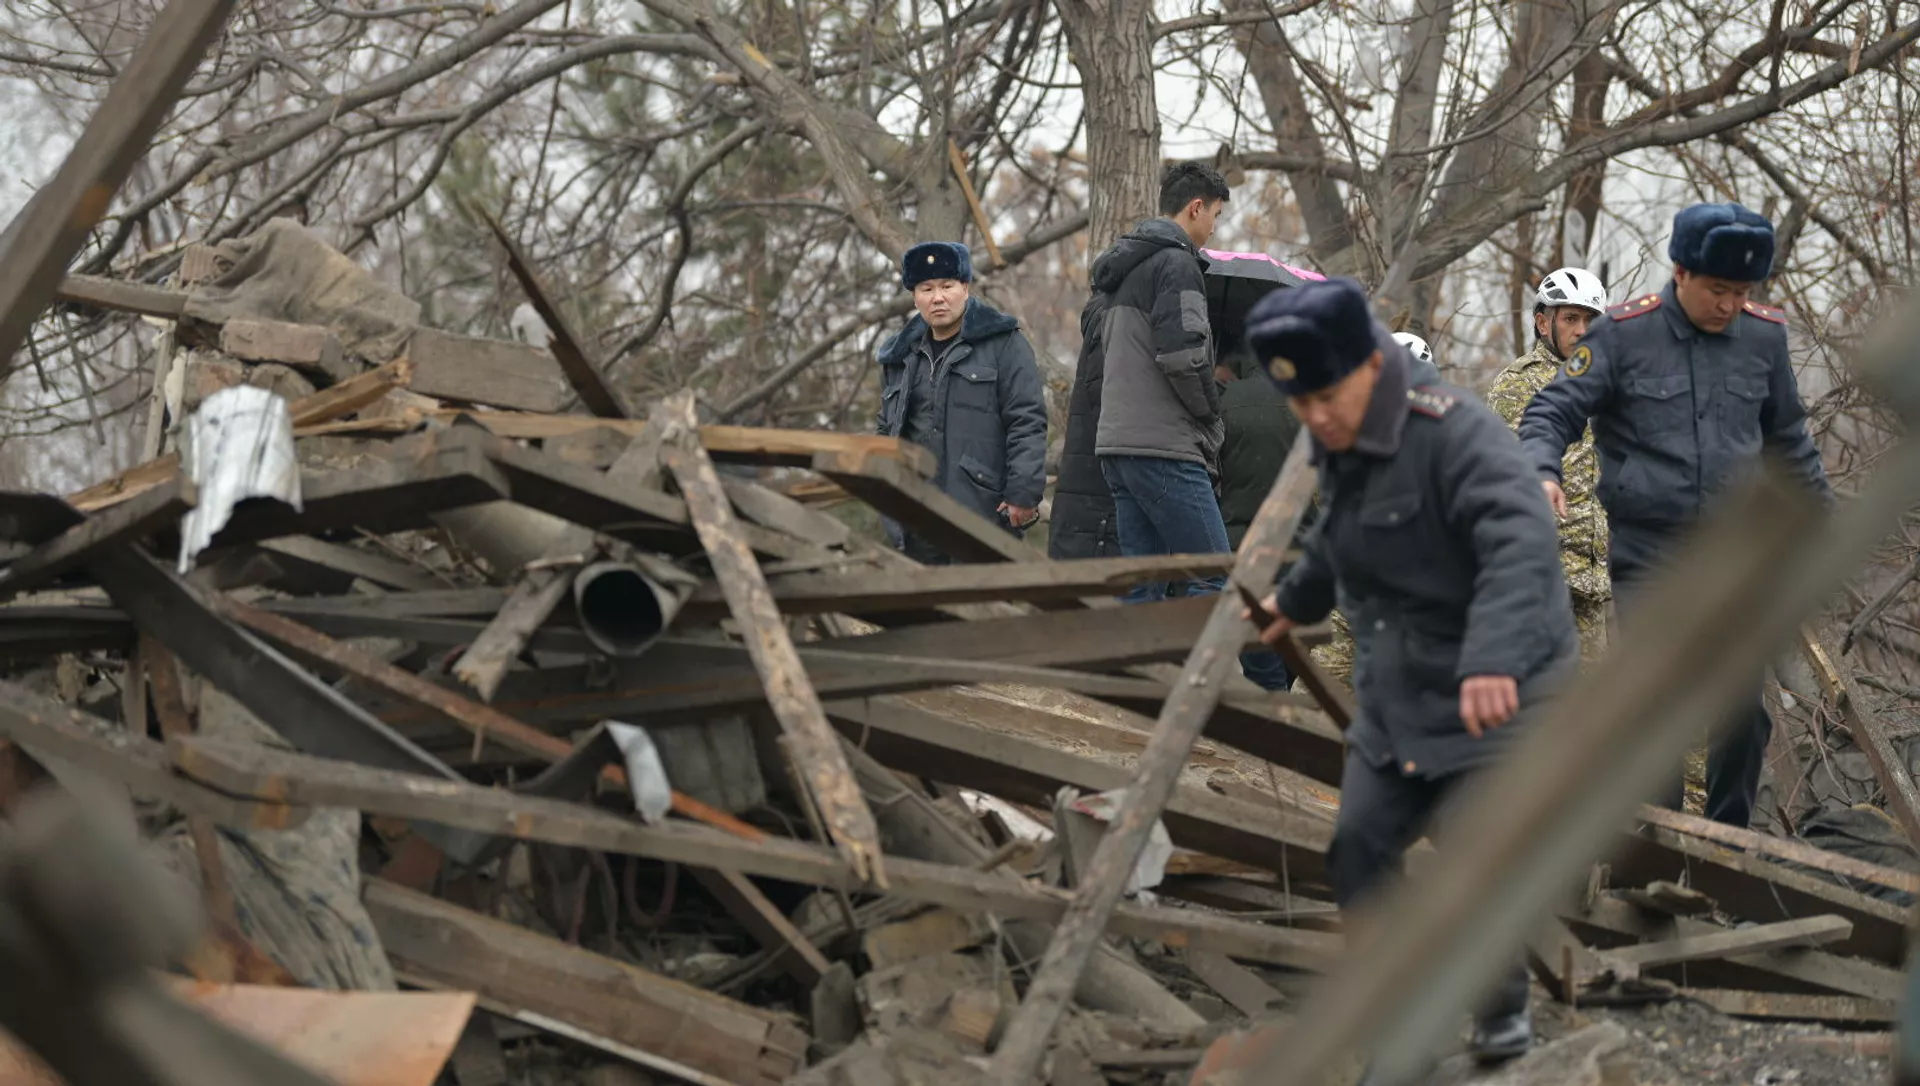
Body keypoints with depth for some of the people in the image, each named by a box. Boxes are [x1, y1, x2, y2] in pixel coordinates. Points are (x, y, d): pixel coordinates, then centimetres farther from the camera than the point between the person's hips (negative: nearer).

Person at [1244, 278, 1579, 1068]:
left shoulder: (1454, 433, -23)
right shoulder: (1341, 447, 4)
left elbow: (1521, 544, -38)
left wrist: (1494, 659, -52)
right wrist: (1296, 600, 43)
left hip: (1502, 693, -8)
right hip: (1394, 698, 8)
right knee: (1356, 851, 8)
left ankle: (1502, 1007, 17)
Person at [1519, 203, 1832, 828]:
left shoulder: (1765, 336, 5)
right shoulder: (1624, 334, -7)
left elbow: (1787, 436, 19)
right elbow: (1553, 411, -7)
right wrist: (1543, 472, -27)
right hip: (1647, 554, -3)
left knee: (1743, 707, 4)